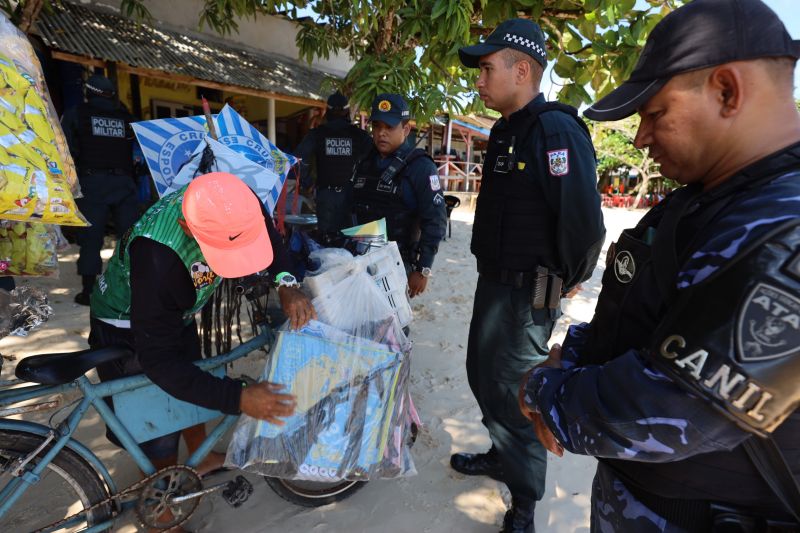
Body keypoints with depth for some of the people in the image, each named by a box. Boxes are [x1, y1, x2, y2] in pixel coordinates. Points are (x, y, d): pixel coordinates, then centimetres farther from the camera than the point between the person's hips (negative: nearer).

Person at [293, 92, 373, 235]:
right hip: (351, 193, 0)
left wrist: (306, 183, 2)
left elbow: (299, 157, -8)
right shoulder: (359, 134, 2)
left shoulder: (317, 133, 1)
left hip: (326, 193, 0)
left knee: (326, 235, 7)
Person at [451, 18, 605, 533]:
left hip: (528, 293, -9)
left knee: (512, 394, 3)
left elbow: (585, 221, -24)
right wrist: (493, 271, 15)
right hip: (494, 280, 9)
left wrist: (567, 282, -10)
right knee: (483, 376, 21)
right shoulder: (505, 131, 12)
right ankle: (502, 456, 46)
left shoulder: (556, 130, -19)